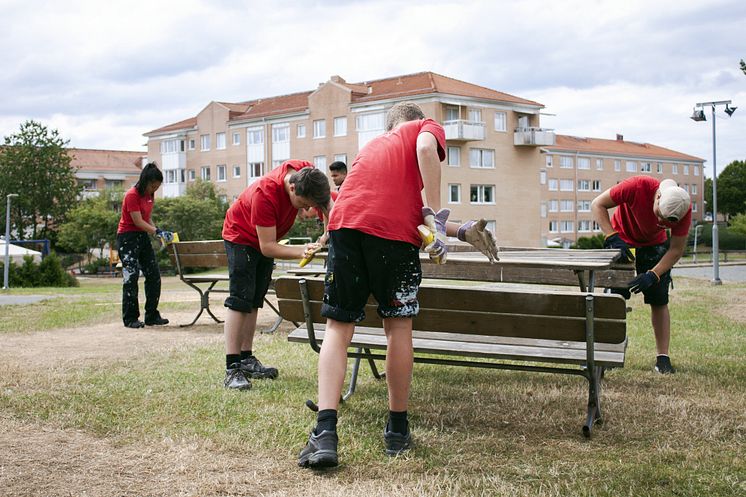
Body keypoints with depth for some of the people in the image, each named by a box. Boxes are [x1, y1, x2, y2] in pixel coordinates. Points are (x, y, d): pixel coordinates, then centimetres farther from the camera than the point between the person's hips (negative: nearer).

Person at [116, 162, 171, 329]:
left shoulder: (150, 195, 9)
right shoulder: (132, 195, -17)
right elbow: (138, 221, -21)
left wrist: (159, 232, 0)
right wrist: (158, 232, -27)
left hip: (143, 236, 9)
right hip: (127, 237, -8)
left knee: (154, 276, 5)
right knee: (131, 277, -7)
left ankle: (152, 316, 12)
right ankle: (130, 318, 0)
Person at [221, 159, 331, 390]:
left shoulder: (307, 172, -24)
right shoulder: (264, 194, -41)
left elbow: (326, 201, -3)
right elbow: (267, 247, -34)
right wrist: (302, 251, -45)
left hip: (266, 239, 7)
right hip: (241, 236, -7)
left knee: (254, 301, 10)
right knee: (240, 300, -16)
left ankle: (246, 359, 16)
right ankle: (232, 369, -19)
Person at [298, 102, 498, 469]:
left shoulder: (375, 143, 38)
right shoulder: (428, 127, 21)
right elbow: (426, 149, -6)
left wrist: (461, 231, 26)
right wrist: (436, 216, -6)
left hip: (345, 221, 4)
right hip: (393, 230, -4)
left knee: (338, 327, 7)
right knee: (398, 326, 10)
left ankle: (325, 434, -7)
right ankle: (397, 430, 20)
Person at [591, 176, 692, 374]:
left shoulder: (684, 209, -27)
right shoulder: (637, 186, -35)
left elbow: (676, 249, -19)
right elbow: (597, 204, -27)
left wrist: (653, 275, -32)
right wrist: (613, 238, -36)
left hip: (655, 246, 2)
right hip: (621, 240, -1)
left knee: (659, 300, -4)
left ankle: (663, 357, 2)